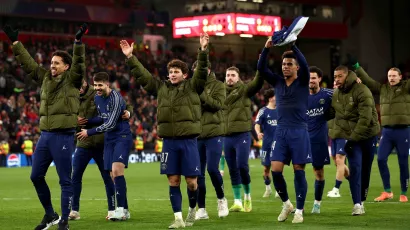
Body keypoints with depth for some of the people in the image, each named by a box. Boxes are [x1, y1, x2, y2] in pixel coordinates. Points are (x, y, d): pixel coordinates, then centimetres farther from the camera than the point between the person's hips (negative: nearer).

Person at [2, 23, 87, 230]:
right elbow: (28, 63, 19)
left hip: (63, 136, -7)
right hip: (45, 135, 7)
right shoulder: (45, 77, 14)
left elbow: (79, 63, -17)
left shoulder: (72, 79, -2)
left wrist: (78, 42, -29)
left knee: (65, 180, -3)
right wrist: (15, 43, 18)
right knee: (36, 177, 10)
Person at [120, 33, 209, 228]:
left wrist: (203, 51, -24)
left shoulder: (192, 87, 3)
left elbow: (202, 71, -11)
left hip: (188, 141, -3)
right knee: (173, 181, 1)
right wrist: (130, 58, 8)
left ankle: (192, 210, 25)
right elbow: (142, 75, 13)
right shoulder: (161, 88, 11)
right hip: (169, 141, 3)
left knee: (191, 182, 0)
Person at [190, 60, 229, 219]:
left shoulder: (217, 85, 1)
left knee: (212, 169, -11)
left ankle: (221, 199, 13)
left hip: (214, 134, -4)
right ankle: (201, 209, 10)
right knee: (198, 173, 4)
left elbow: (218, 104, -13)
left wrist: (201, 94, -19)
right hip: (196, 135, 4)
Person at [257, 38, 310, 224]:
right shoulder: (278, 82, 9)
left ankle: (299, 210, 7)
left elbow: (305, 65, -19)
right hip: (281, 132, 3)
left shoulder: (302, 82, 0)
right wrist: (266, 48, -14)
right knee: (275, 170, -4)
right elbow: (261, 68, -1)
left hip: (299, 132, -3)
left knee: (299, 172, -1)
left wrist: (292, 45, -26)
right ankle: (286, 204, 17)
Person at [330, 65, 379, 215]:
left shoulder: (362, 91, -17)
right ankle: (357, 204, -10)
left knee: (366, 169, 7)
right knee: (355, 167, -12)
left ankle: (362, 201, 24)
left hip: (368, 135, -2)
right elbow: (331, 112, 13)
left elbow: (365, 118, -23)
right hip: (348, 135, 2)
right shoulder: (336, 94, 2)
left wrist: (353, 138, -25)